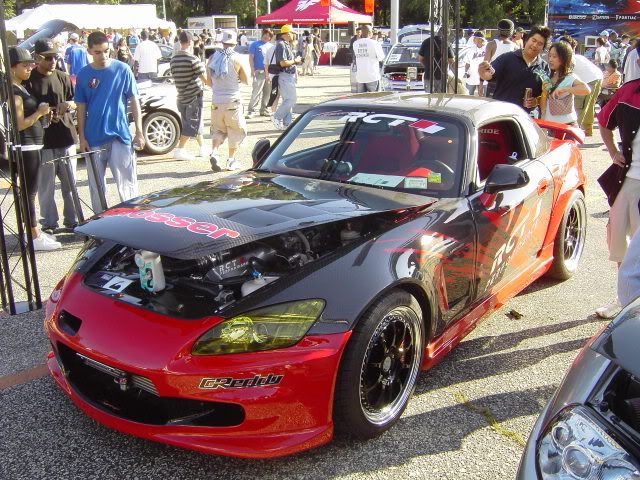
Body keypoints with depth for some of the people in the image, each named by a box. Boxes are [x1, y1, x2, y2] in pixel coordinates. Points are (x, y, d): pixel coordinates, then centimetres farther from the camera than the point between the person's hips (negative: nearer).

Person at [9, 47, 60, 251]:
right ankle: (34, 237, 0)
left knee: (30, 191, 15)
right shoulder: (14, 91, -16)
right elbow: (20, 124, -20)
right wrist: (40, 113, -13)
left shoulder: (20, 87, 14)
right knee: (29, 192, -5)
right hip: (26, 147, -10)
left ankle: (35, 231, 24)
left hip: (31, 145, 10)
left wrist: (41, 112, 8)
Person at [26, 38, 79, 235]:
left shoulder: (63, 77, 9)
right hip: (42, 140, -4)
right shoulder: (29, 80, -3)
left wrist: (68, 105, -8)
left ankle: (72, 220, 22)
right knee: (46, 186, 2)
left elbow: (75, 102, 15)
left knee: (70, 183, 10)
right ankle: (49, 223, 13)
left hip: (66, 137, 4)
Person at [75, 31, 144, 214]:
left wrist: (139, 132, -4)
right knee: (96, 185, 11)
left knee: (127, 183, -1)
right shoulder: (84, 75, 4)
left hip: (120, 135, -2)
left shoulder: (122, 69, -2)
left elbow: (134, 101, 1)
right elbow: (81, 108, 7)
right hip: (94, 139, 2)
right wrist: (82, 137, 2)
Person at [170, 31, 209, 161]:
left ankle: (203, 148, 28)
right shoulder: (192, 59, -16)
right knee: (193, 125, -1)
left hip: (181, 96, 8)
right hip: (195, 96, -8)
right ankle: (179, 150, -7)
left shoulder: (173, 60, 5)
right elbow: (205, 78, -14)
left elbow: (175, 78, 13)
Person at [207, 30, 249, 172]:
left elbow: (209, 81, 7)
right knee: (236, 130, 11)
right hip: (232, 101, -3)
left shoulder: (213, 58, 0)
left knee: (218, 129, 16)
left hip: (216, 100, 3)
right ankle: (231, 160, 13)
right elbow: (246, 80, -3)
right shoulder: (236, 59, -10)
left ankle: (214, 152, -7)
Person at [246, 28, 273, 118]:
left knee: (267, 92, 7)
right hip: (259, 72, -5)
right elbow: (251, 58, -2)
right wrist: (253, 71, -11)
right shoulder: (255, 44, 2)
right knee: (256, 92, -10)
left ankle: (264, 110, 17)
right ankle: (251, 111, -7)